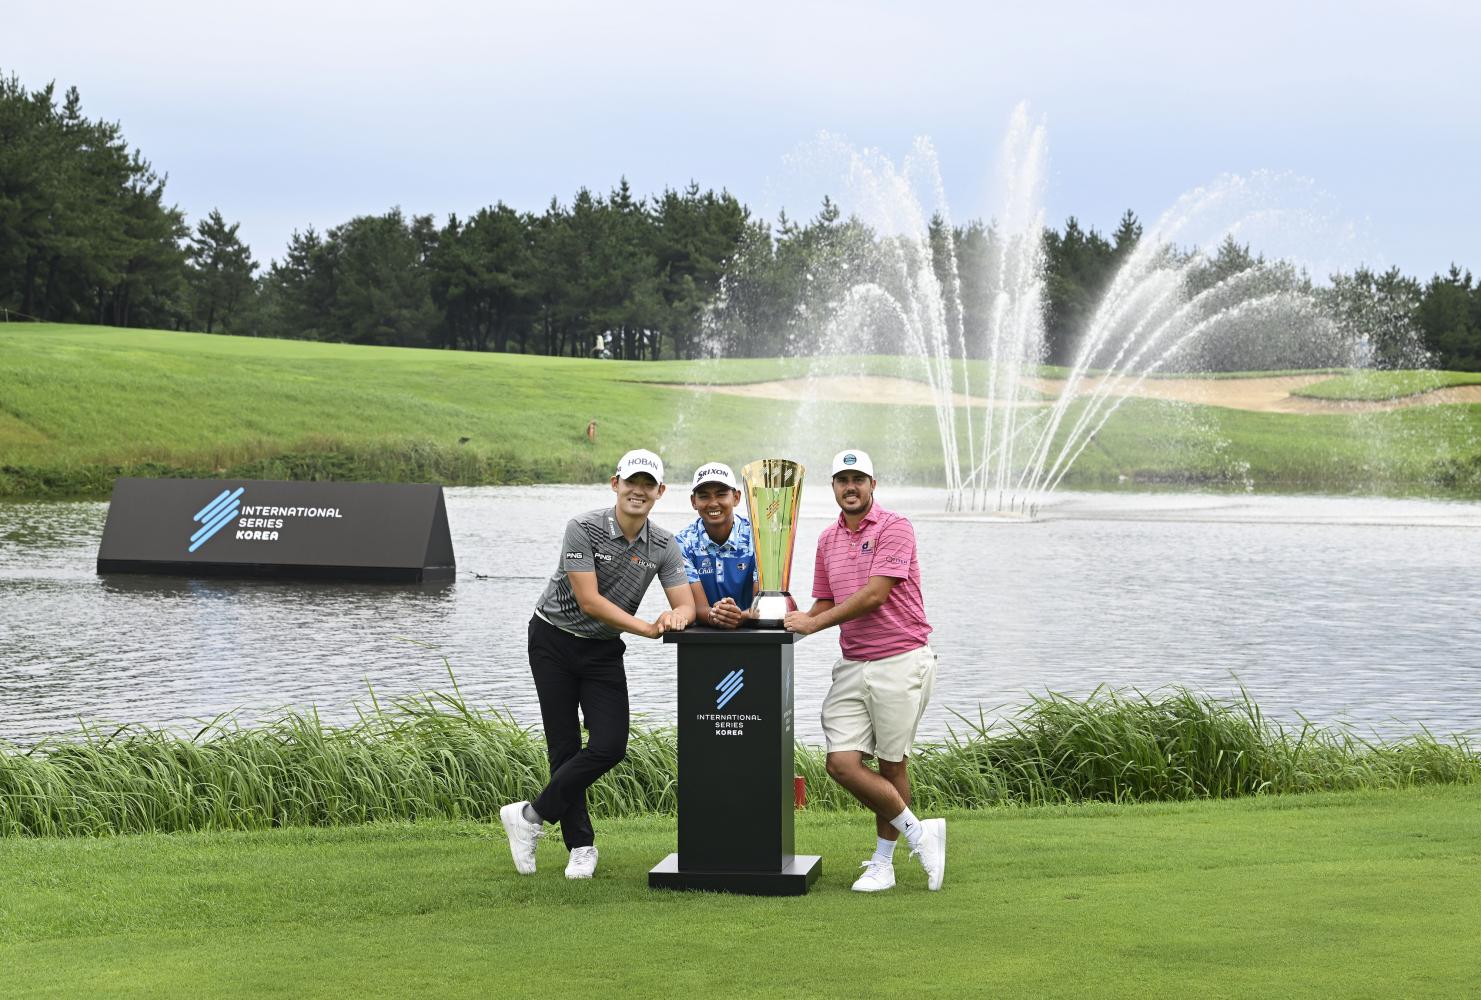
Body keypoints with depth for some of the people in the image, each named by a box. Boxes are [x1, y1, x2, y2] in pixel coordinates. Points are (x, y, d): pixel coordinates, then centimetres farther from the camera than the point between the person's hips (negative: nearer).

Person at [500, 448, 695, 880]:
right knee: (564, 746, -2)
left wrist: (677, 616, -34)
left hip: (603, 650, 4)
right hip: (555, 640, -4)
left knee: (610, 746, -10)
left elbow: (686, 604, -9)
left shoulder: (664, 546, -4)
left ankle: (532, 815, 5)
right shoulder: (583, 528, -19)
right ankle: (581, 844, 11)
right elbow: (590, 602, -24)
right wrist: (649, 629, -28)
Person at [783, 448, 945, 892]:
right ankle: (917, 832, 11)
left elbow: (874, 596, -16)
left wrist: (815, 622, -13)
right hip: (852, 667, 6)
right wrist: (797, 616, 0)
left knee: (891, 764, 0)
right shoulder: (828, 539, 14)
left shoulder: (895, 529, -8)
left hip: (900, 662, -6)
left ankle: (883, 862, 14)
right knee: (842, 764, -4)